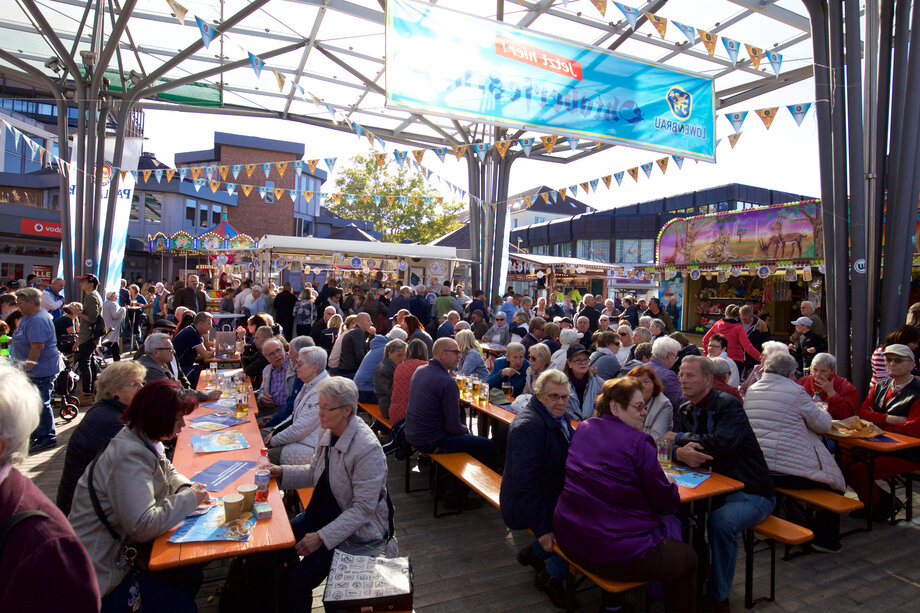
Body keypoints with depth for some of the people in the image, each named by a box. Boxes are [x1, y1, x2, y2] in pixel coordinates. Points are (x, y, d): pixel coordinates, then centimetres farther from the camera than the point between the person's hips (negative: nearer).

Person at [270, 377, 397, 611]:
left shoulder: (367, 449, -27)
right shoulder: (328, 433, -1)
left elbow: (363, 509, -23)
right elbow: (315, 473, 14)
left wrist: (322, 537, -25)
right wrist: (281, 472, 0)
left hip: (356, 530, -8)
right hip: (323, 513, 8)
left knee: (297, 581, -17)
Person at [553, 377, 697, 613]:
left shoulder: (583, 429, 4)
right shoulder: (638, 442, -16)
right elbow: (668, 503, -9)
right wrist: (670, 485, 12)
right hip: (613, 554, -7)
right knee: (688, 557, 14)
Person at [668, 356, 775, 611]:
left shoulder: (729, 405, -16)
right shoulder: (684, 411, 6)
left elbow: (719, 444, -30)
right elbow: (669, 446, -3)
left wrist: (679, 437, -16)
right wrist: (680, 453, -29)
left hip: (751, 493, -6)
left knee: (720, 521, -32)